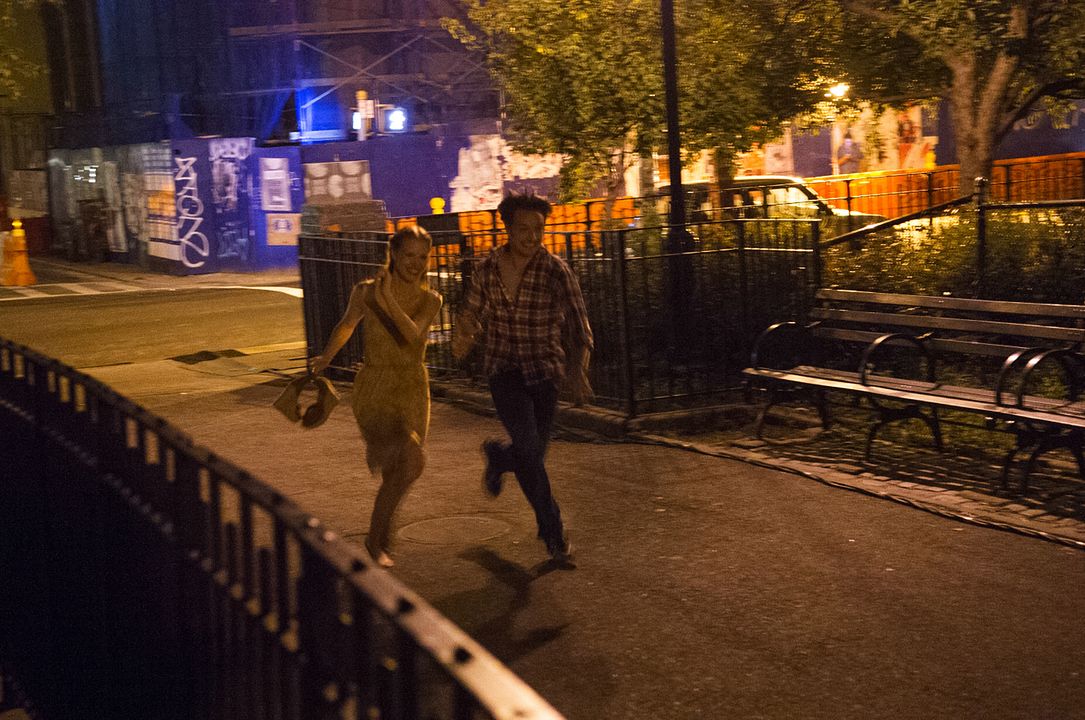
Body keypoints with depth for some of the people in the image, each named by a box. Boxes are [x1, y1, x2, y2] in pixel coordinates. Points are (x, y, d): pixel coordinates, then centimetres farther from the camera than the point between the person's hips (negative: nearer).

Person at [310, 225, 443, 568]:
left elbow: (414, 335, -20)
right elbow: (346, 325, 13)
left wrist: (389, 302, -31)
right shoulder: (366, 292, -6)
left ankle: (376, 542, 33)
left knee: (396, 476, 12)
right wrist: (325, 358, 27)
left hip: (413, 392, 4)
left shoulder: (429, 301, -1)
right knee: (413, 462, -25)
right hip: (374, 391, -4)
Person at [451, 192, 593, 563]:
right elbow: (473, 313, 12)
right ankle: (552, 528, -2)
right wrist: (464, 339, -11)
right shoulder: (488, 269, -3)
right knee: (528, 444, -18)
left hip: (544, 372, 0)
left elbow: (577, 322, -19)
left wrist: (578, 369, -35)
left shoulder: (556, 271, -11)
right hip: (504, 369, 0)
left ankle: (498, 456, 46)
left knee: (532, 455, 7)